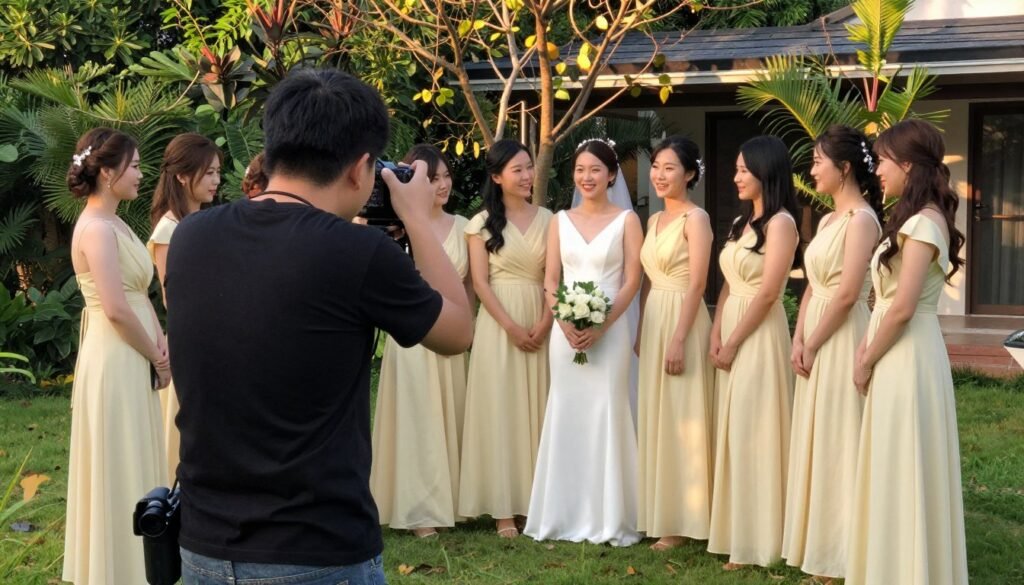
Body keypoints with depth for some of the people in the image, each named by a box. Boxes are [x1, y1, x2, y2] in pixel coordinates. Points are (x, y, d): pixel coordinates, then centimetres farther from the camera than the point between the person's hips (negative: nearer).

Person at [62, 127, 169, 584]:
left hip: (133, 359, 9)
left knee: (133, 468, 17)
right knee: (120, 469, 0)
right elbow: (117, 309, -23)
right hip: (116, 362, -9)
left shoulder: (113, 225, 12)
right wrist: (157, 358, -11)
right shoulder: (96, 228, -18)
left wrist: (160, 344, 0)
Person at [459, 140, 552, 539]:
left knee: (537, 409, 4)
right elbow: (480, 282, -4)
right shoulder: (483, 223, 0)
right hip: (498, 323, -3)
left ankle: (536, 499, 13)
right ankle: (502, 508, 2)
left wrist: (544, 323, -10)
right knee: (499, 409, -1)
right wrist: (512, 327, -12)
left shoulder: (546, 219, 7)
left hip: (540, 324, 3)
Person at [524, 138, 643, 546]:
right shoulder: (560, 221, 11)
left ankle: (608, 518, 4)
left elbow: (632, 280, -4)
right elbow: (550, 280, 7)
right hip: (565, 330, 3)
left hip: (610, 330, -3)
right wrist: (565, 321, -10)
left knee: (605, 413, -5)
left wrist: (601, 325, -15)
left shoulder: (626, 220, 2)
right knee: (565, 414, 4)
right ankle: (565, 516, 12)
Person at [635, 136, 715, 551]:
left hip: (681, 322, -8)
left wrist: (679, 340, -21)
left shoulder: (696, 218, -11)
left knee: (680, 420, -3)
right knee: (655, 418, 12)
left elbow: (696, 285, -17)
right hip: (654, 323, 9)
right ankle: (658, 512, 21)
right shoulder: (655, 220, 14)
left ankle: (680, 521, 4)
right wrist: (641, 331, 14)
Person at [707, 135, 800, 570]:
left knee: (753, 431, -5)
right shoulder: (741, 222, 14)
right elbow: (728, 286, 13)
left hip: (759, 335, -8)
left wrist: (733, 343, -14)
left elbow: (767, 293, -16)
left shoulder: (780, 223, -11)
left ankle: (755, 539, 3)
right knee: (732, 430, 10)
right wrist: (716, 334, 0)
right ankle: (735, 530, 18)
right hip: (730, 331, 9)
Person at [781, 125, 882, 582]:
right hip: (816, 342, 9)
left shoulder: (861, 220, -14)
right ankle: (816, 544, 23)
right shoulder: (828, 220, 14)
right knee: (814, 440, 13)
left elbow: (847, 295, -19)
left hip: (842, 340, -9)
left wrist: (813, 345, -13)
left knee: (837, 440, -2)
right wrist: (798, 340, 2)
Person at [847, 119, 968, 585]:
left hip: (907, 358, -10)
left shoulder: (923, 222, -16)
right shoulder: (915, 219, 13)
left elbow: (902, 308, -20)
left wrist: (867, 362, -10)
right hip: (895, 355, 10)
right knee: (895, 472, 14)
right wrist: (867, 348, 4)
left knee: (904, 472, -1)